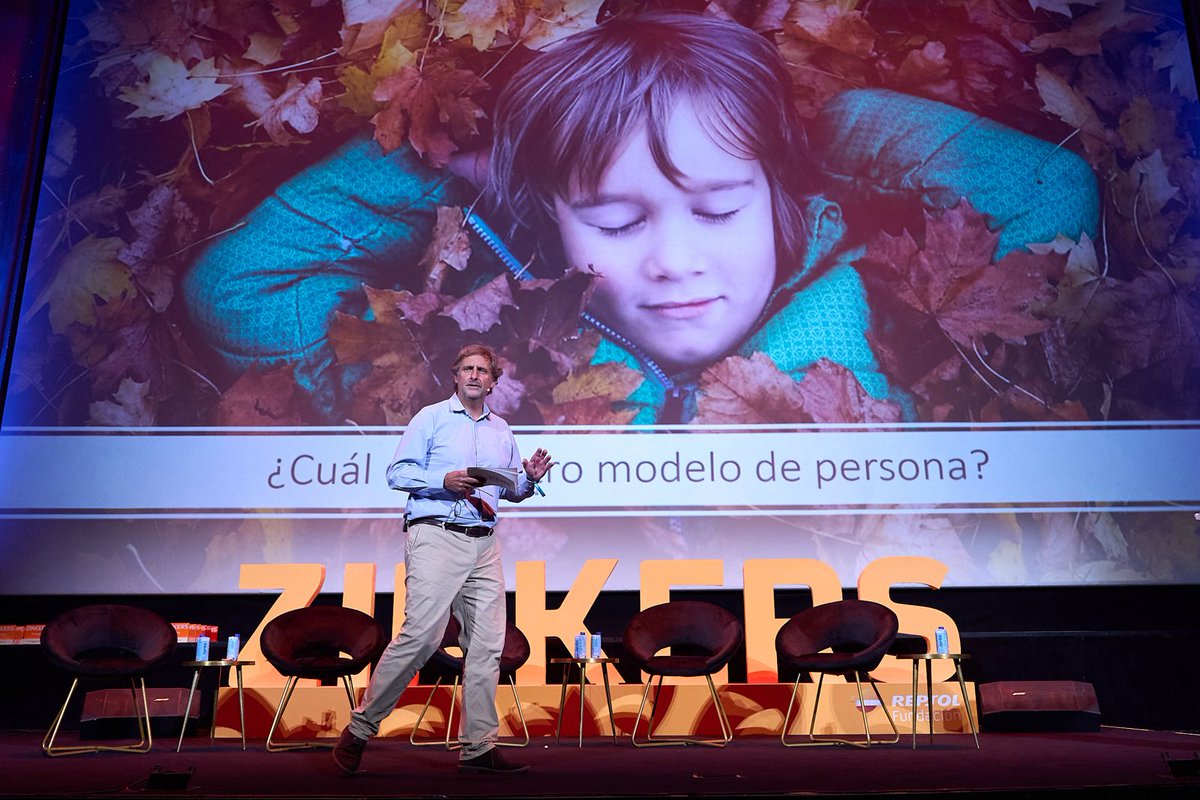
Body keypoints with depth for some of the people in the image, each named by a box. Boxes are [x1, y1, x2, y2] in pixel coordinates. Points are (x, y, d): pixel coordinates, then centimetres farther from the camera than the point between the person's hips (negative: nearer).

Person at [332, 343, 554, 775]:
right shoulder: (431, 418, 5)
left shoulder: (501, 430, 20)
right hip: (436, 537, -5)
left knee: (487, 643, 2)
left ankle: (479, 747, 9)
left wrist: (529, 478, 2)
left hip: (484, 544, 6)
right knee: (421, 633, -14)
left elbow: (511, 490, 23)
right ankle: (359, 728, 1)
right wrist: (445, 480, -15)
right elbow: (397, 473, -2)